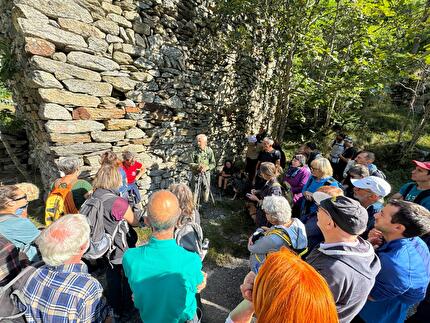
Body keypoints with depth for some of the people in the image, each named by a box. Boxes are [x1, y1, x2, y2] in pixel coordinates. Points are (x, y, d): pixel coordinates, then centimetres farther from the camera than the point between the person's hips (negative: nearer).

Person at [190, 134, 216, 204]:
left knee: (206, 190, 10)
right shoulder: (194, 151, -4)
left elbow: (213, 164, -2)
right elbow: (191, 164, -2)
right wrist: (197, 166, -22)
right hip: (196, 174, 0)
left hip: (206, 174, 1)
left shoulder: (209, 151, -4)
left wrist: (206, 167, -20)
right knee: (196, 190, 4)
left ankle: (205, 203, 32)